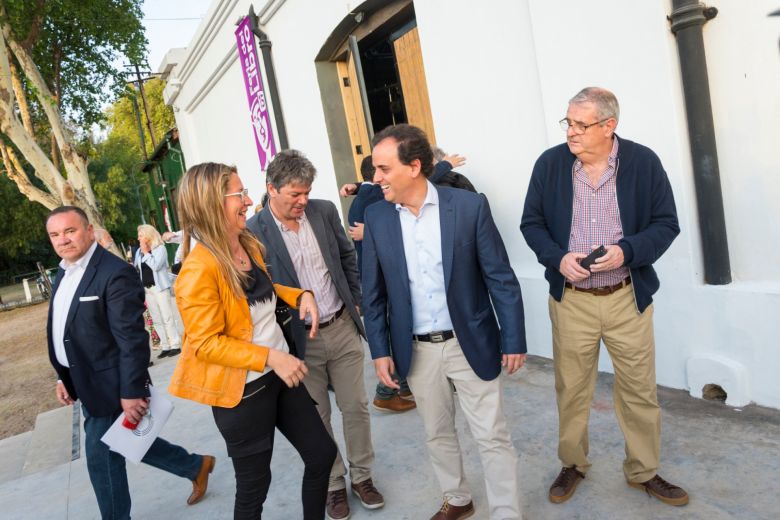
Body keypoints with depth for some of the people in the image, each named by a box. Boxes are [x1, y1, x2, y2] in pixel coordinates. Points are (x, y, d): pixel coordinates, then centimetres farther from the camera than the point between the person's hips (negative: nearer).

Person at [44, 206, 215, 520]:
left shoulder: (115, 274, -21)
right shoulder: (64, 273, 8)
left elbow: (132, 340, -24)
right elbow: (64, 332, 15)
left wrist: (131, 392, -24)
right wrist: (64, 377, 13)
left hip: (109, 387, -9)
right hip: (86, 386, 9)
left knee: (101, 458, 5)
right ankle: (196, 467, 37)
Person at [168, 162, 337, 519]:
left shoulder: (248, 245, 2)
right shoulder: (200, 268, -22)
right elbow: (206, 343, -21)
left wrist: (301, 296, 1)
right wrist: (269, 357, -28)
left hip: (279, 375, 8)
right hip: (242, 391, -7)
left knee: (322, 453, 16)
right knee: (254, 483, 13)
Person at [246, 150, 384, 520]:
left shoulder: (324, 211, -2)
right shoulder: (252, 232, -14)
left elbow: (347, 257, 11)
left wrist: (355, 301, 11)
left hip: (342, 328, 3)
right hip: (300, 340, -3)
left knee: (355, 407, 14)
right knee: (317, 419, 12)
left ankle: (361, 476, 35)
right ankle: (333, 485, 33)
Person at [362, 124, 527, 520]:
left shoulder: (470, 205, -12)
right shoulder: (376, 217, -3)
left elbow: (501, 278, -7)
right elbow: (373, 292, 4)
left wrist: (514, 340, -6)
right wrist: (380, 350, 1)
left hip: (470, 344, -3)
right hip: (416, 351, 3)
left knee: (493, 438, 8)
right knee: (437, 434, 19)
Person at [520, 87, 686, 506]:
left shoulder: (643, 161, -6)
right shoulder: (549, 163, -4)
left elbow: (666, 223, -1)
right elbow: (531, 223, 3)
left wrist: (626, 251, -19)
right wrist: (557, 258, -15)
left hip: (628, 298, 0)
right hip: (570, 299, 1)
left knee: (639, 390, 12)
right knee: (571, 388, 13)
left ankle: (643, 471, 34)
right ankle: (572, 465, 35)